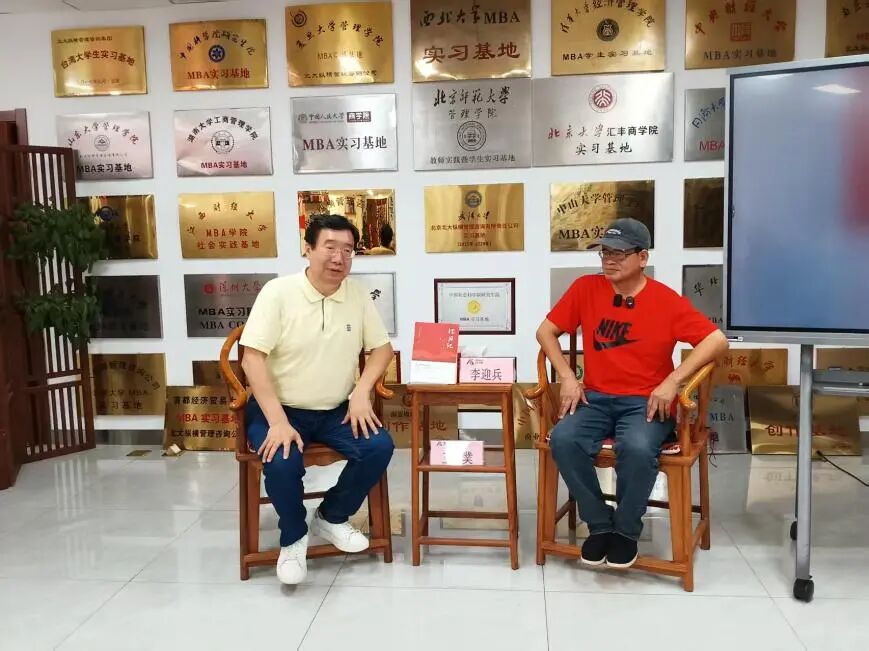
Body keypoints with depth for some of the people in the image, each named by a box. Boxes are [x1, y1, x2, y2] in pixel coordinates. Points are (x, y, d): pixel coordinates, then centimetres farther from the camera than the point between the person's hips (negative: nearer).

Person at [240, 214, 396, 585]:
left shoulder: (358, 295, 1)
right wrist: (278, 422, -26)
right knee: (282, 463, -31)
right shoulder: (278, 292, -12)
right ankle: (293, 538, 1)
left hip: (336, 411, 4)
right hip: (280, 409, -4)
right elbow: (252, 360, -16)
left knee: (379, 447, -19)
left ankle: (331, 517, 8)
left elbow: (382, 348, 7)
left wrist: (361, 391, -12)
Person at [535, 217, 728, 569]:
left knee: (637, 449, -34)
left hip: (645, 402, -2)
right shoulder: (586, 288, 2)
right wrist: (567, 377, -5)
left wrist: (672, 382, -18)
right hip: (595, 398, 3)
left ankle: (626, 529, -4)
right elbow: (546, 331, 8)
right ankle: (599, 524, -4)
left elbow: (717, 340, -10)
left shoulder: (666, 300, -5)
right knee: (563, 440, -27)